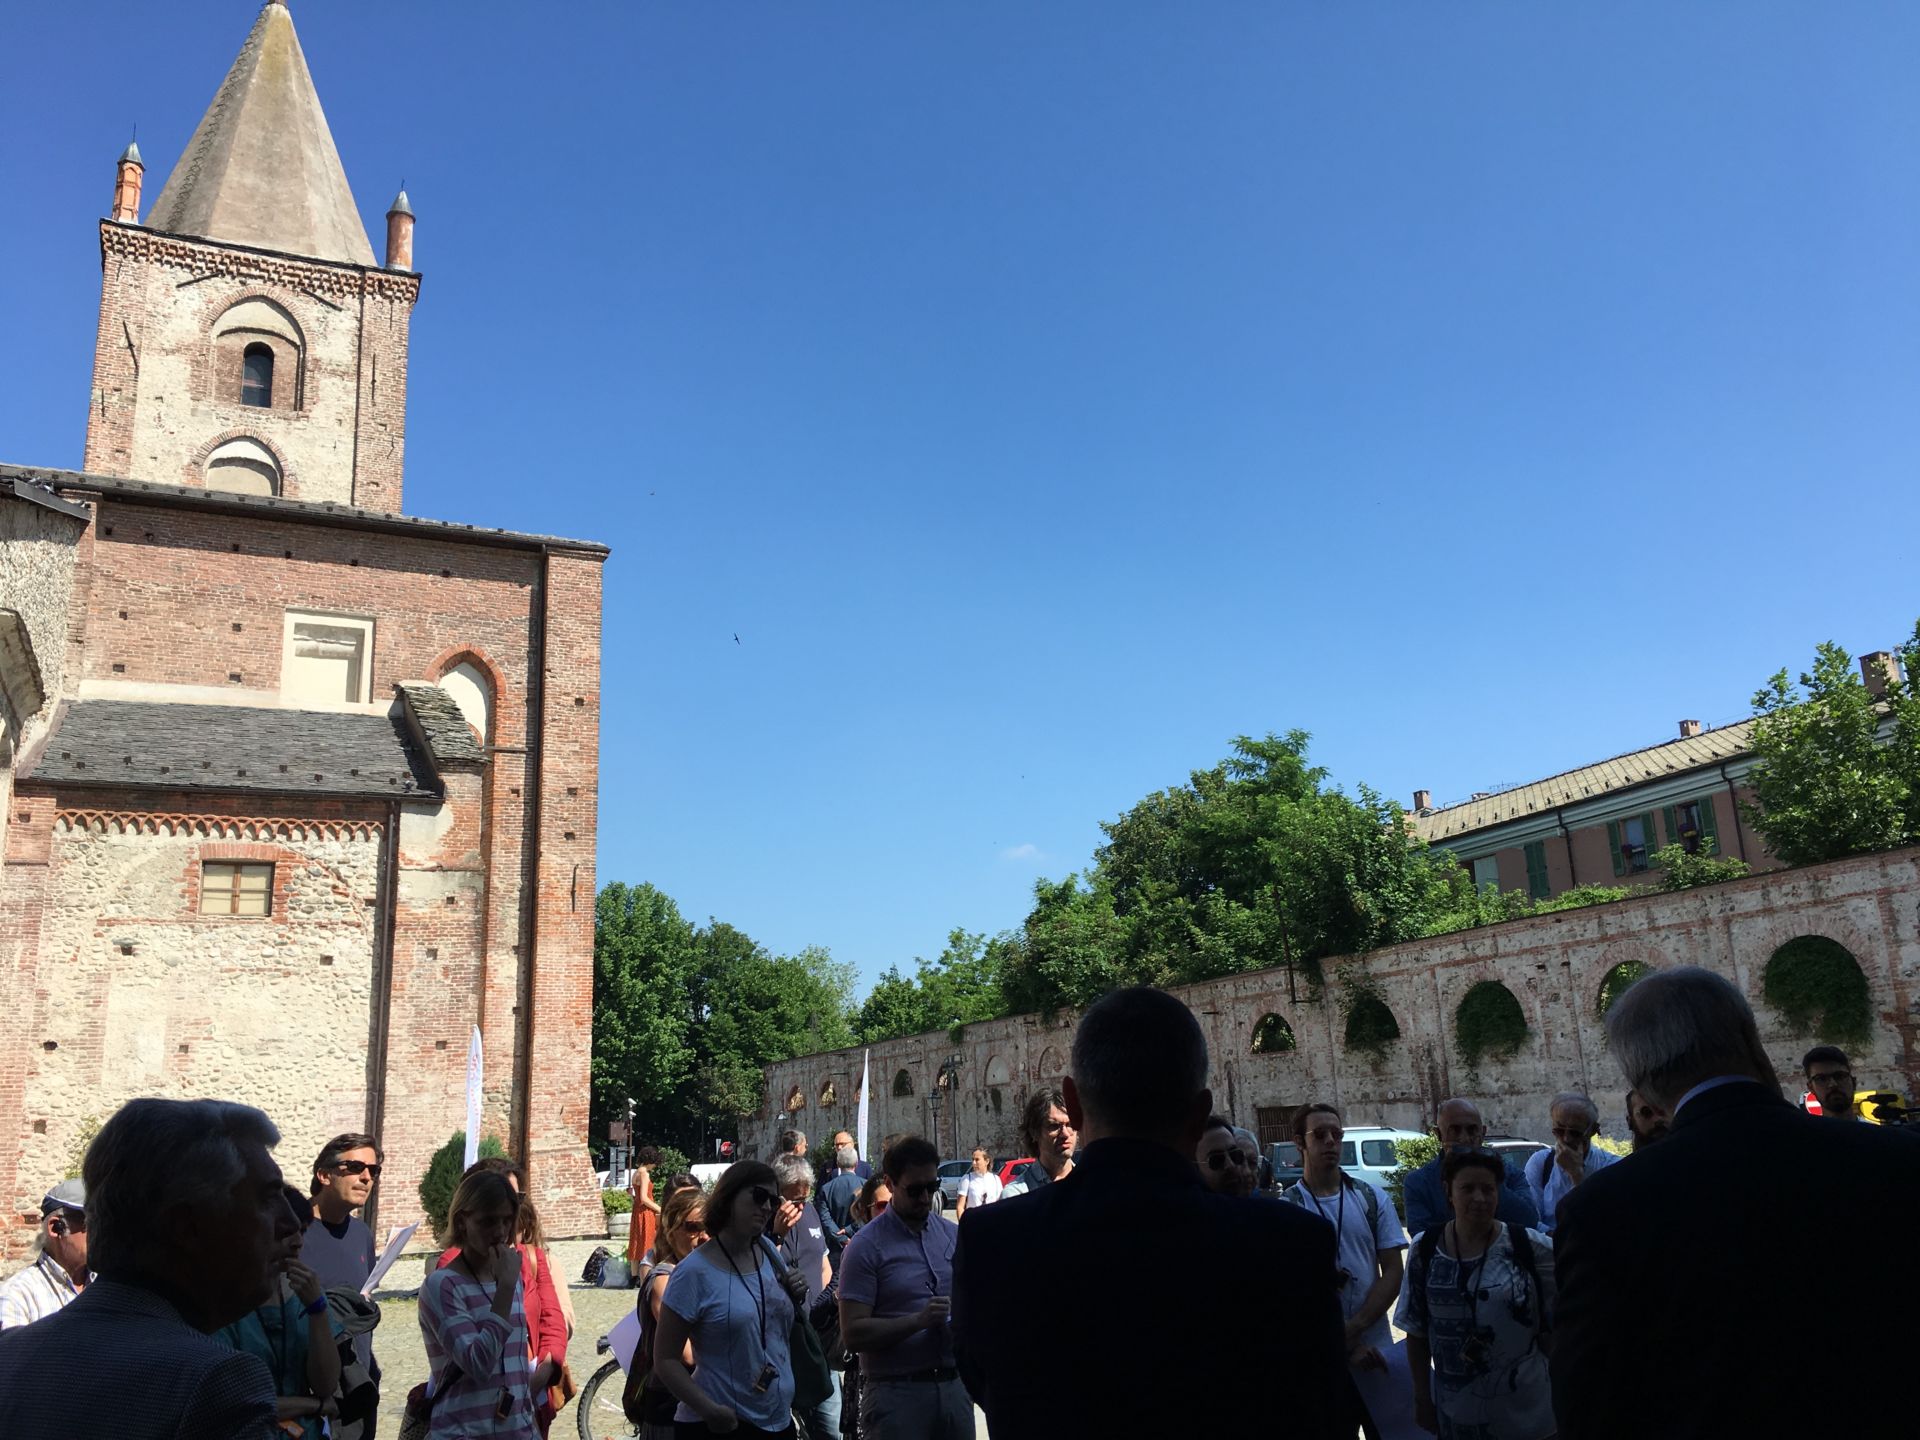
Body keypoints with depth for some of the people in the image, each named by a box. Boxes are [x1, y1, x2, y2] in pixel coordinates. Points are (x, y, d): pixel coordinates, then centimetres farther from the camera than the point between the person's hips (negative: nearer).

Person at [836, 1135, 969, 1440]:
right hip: (897, 1392, -5)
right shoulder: (867, 1246, -7)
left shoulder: (954, 1234, 8)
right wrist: (919, 1320, -22)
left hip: (955, 1387, 5)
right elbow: (853, 1333, -12)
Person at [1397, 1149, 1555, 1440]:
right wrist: (1422, 1395, 4)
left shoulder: (1531, 1249, -10)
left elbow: (1554, 1328, -1)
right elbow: (1417, 1332, 3)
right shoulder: (1426, 1250, -4)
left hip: (1524, 1408, -1)